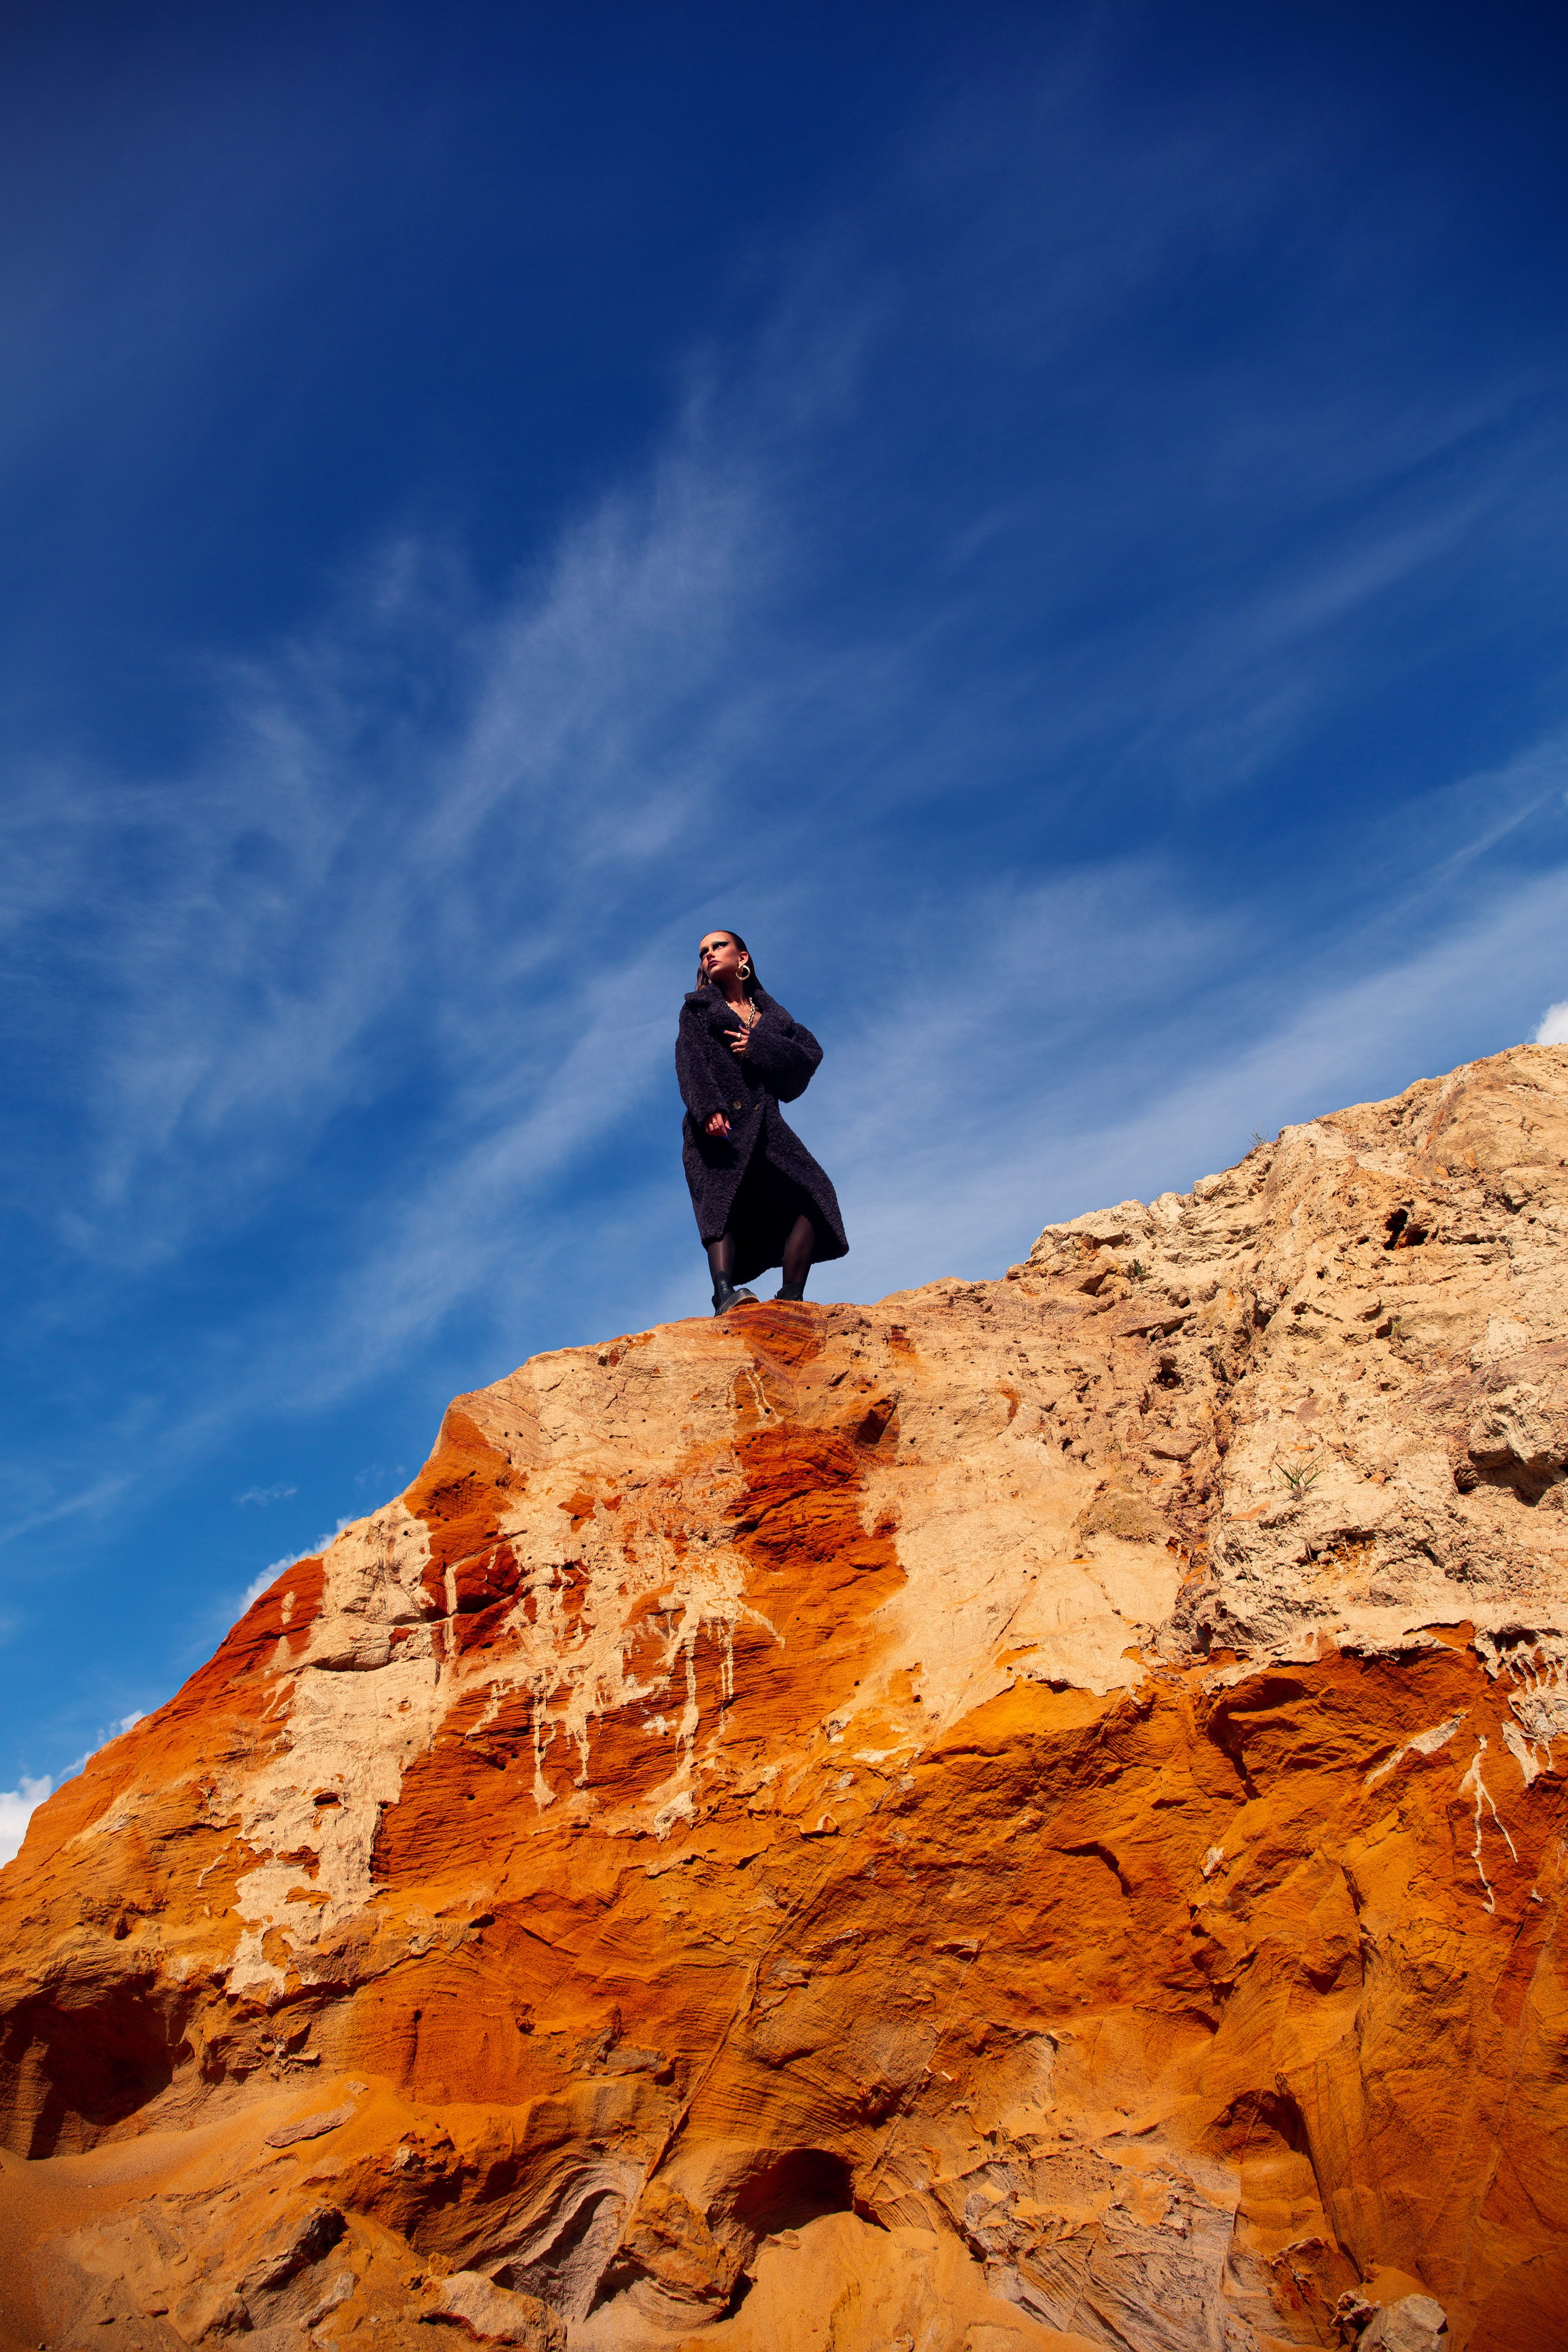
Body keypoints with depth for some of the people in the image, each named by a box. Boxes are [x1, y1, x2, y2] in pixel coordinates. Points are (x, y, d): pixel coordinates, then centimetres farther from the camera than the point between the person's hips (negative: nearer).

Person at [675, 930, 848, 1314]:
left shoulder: (772, 1015, 27)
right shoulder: (698, 1009, 20)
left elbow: (811, 1053, 10)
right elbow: (690, 1062, 1)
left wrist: (759, 1047, -6)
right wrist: (708, 1108, -18)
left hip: (764, 1122, 3)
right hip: (717, 1122, -3)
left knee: (813, 1196, -15)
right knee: (721, 1197, -26)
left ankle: (791, 1299, -17)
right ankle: (725, 1294, -44)